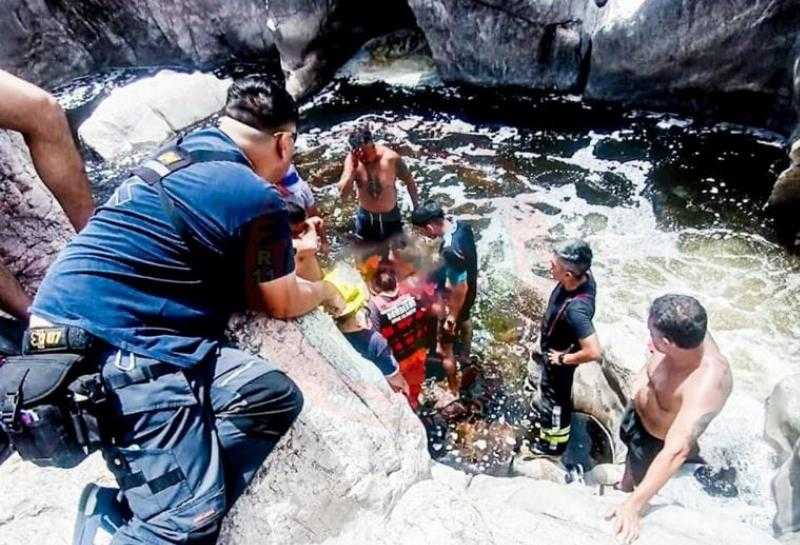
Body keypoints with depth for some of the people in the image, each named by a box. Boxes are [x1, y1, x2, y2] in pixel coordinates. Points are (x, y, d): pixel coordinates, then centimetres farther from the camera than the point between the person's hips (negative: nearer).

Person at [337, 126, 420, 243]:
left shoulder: (391, 158, -24)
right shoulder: (351, 160, -17)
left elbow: (409, 182, -9)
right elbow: (343, 195, -21)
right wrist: (352, 169, -31)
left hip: (390, 217, -2)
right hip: (365, 218, 2)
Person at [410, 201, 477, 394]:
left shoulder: (451, 251, -41)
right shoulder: (462, 226, -15)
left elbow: (460, 289, -32)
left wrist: (452, 316, -18)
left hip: (455, 301, -8)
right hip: (470, 292, 9)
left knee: (446, 348, 12)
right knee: (465, 320, 36)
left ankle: (453, 391, 32)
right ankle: (466, 355, 64)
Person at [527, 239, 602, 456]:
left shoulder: (575, 308, -44)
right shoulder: (584, 276, -21)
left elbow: (593, 352, -45)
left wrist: (564, 359, -24)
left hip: (558, 358, -8)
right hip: (553, 349, 8)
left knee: (557, 398, 18)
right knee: (548, 388, 34)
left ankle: (554, 444, 45)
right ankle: (544, 417, 63)